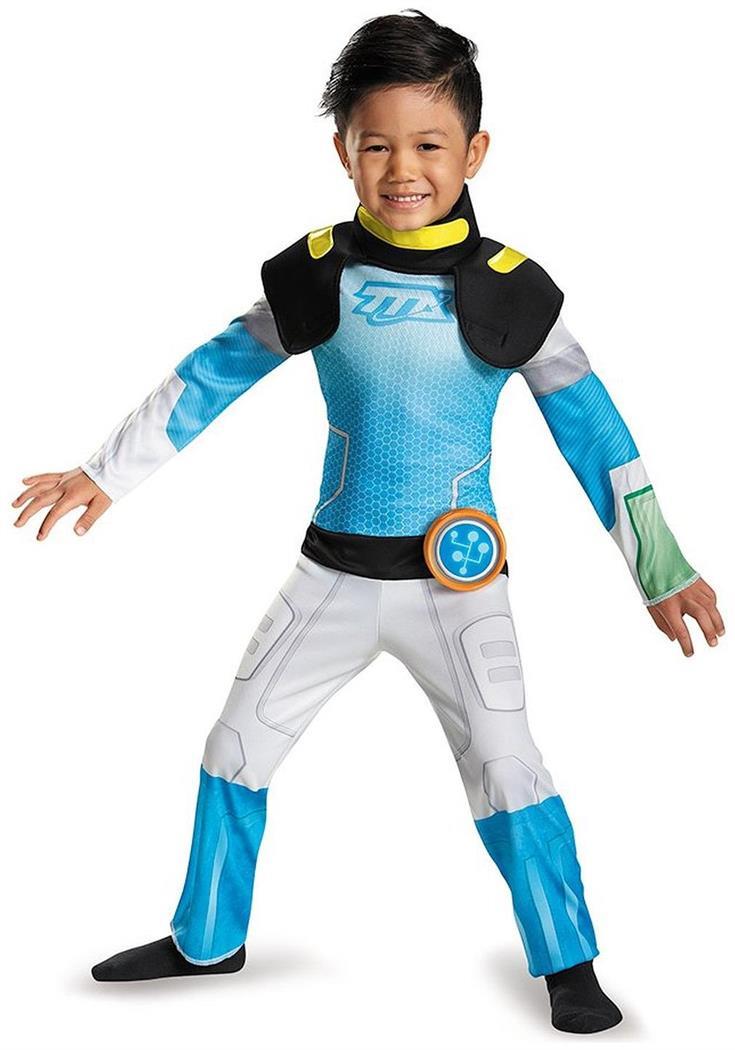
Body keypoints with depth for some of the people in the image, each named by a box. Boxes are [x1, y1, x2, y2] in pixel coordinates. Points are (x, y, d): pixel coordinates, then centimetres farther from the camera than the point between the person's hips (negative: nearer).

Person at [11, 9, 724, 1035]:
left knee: (505, 765, -10)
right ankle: (208, 938, 32)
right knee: (237, 747, 10)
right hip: (334, 568, 3)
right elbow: (213, 374, 5)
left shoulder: (509, 289, -11)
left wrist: (661, 566, -7)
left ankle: (568, 964, 12)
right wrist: (106, 473, 7)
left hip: (460, 579, -3)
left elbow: (589, 423, -6)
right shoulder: (318, 275, -5)